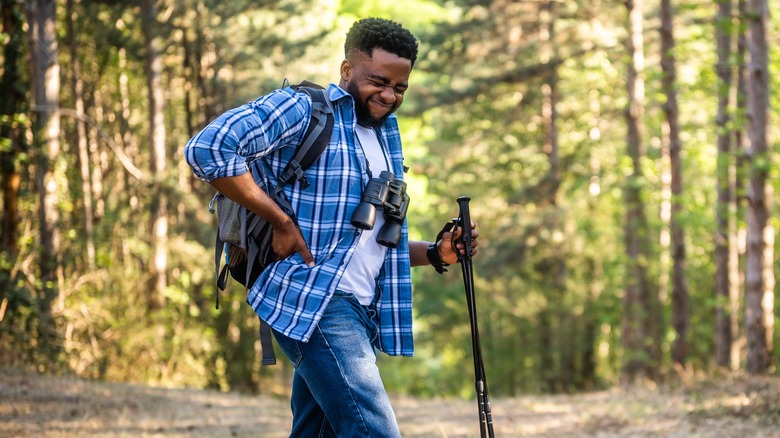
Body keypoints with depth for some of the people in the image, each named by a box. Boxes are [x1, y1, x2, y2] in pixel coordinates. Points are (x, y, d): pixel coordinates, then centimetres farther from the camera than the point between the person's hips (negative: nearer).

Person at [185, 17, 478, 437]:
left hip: (359, 312, 9)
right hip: (313, 302, -9)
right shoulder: (303, 109, -5)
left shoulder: (384, 135, 21)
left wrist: (436, 253, 8)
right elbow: (208, 148, -18)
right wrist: (280, 221, -17)